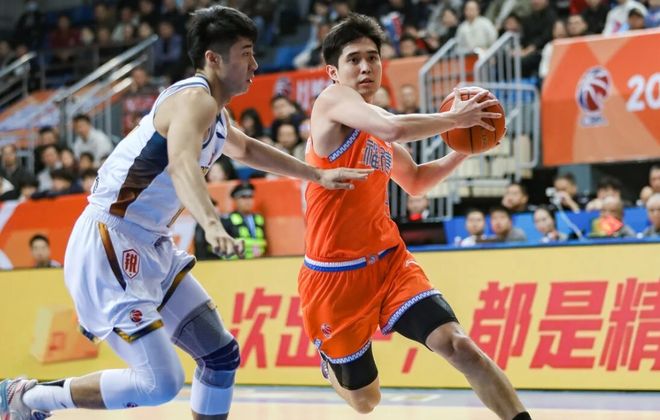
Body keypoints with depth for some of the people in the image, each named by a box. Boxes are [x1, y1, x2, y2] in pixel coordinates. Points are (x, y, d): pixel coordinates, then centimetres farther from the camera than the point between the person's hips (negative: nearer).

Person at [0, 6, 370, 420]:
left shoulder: (214, 111, 15)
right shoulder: (195, 98, -16)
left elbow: (246, 149, 39)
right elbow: (181, 164, -37)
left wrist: (318, 175, 38)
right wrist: (212, 226, -54)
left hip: (150, 247, 11)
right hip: (109, 246, -11)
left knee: (222, 355, 10)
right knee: (160, 383, -17)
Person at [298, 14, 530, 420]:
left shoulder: (379, 125, 11)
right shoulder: (332, 100, -13)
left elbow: (416, 182, 28)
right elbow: (395, 129, -32)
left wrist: (463, 150, 13)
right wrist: (455, 118, -18)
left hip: (390, 262, 5)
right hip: (334, 275, -5)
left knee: (457, 343, -18)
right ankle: (331, 362, 46)